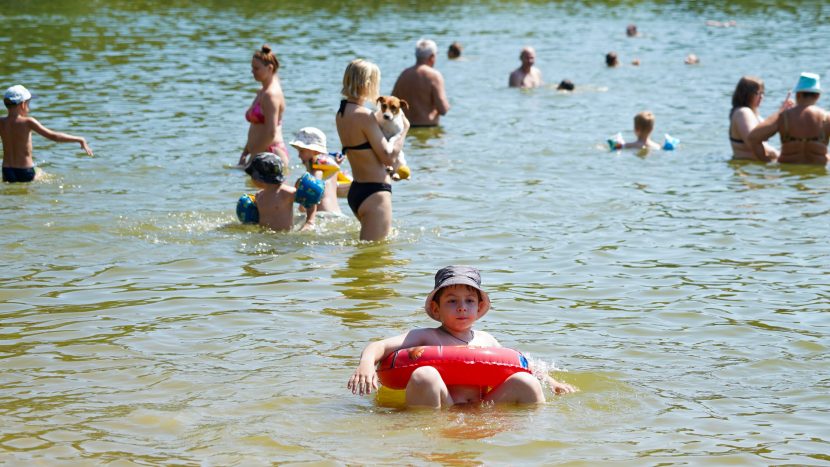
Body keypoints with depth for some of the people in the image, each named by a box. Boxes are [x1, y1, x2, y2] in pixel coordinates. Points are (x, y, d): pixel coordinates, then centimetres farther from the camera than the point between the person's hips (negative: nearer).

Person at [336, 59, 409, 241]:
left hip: (355, 190, 10)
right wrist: (405, 129, -3)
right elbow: (388, 156, -16)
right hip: (374, 192, -10)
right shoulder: (364, 115, -19)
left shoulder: (341, 114, 9)